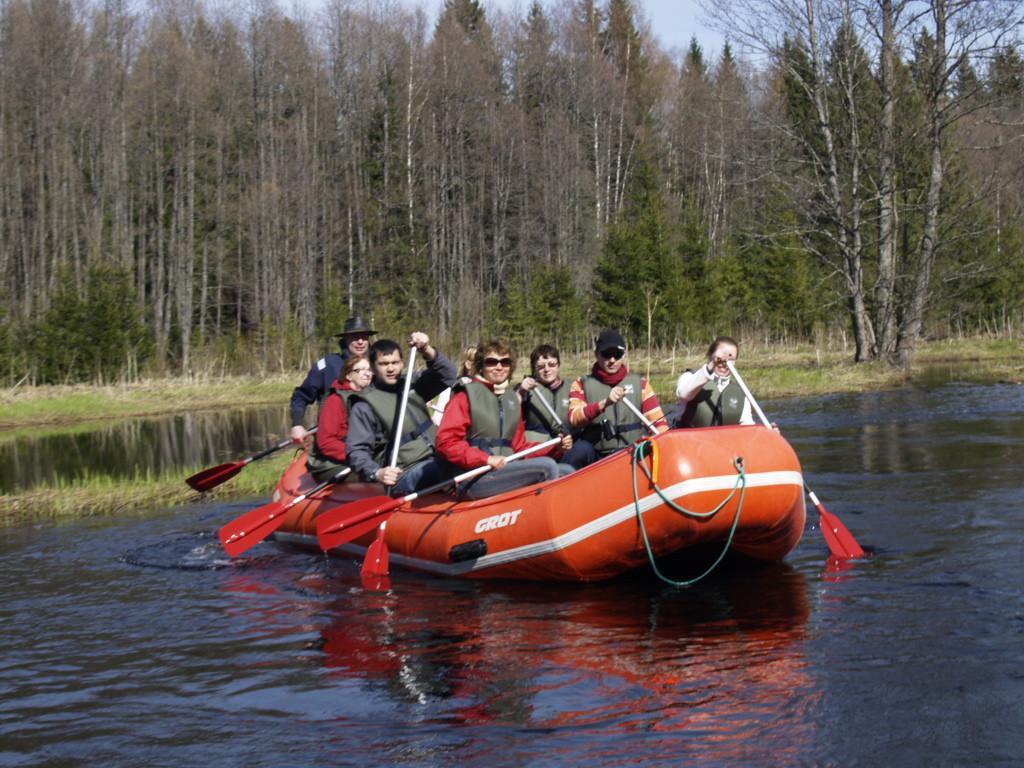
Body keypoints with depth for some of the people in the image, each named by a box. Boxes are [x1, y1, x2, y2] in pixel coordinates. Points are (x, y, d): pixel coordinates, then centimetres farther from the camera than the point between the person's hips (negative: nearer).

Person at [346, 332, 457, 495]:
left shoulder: (411, 385, 17)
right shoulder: (364, 406, -1)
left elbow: (447, 375, 12)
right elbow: (357, 451, -7)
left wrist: (428, 352, -6)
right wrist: (376, 473, -27)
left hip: (435, 462, 7)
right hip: (403, 475, -7)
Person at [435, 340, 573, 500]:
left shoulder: (512, 398, 19)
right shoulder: (466, 395, -3)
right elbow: (445, 442, -13)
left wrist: (556, 447, 4)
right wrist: (487, 459, -21)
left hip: (506, 471, 8)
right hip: (472, 479, -8)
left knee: (566, 472, -5)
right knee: (546, 466, -22)